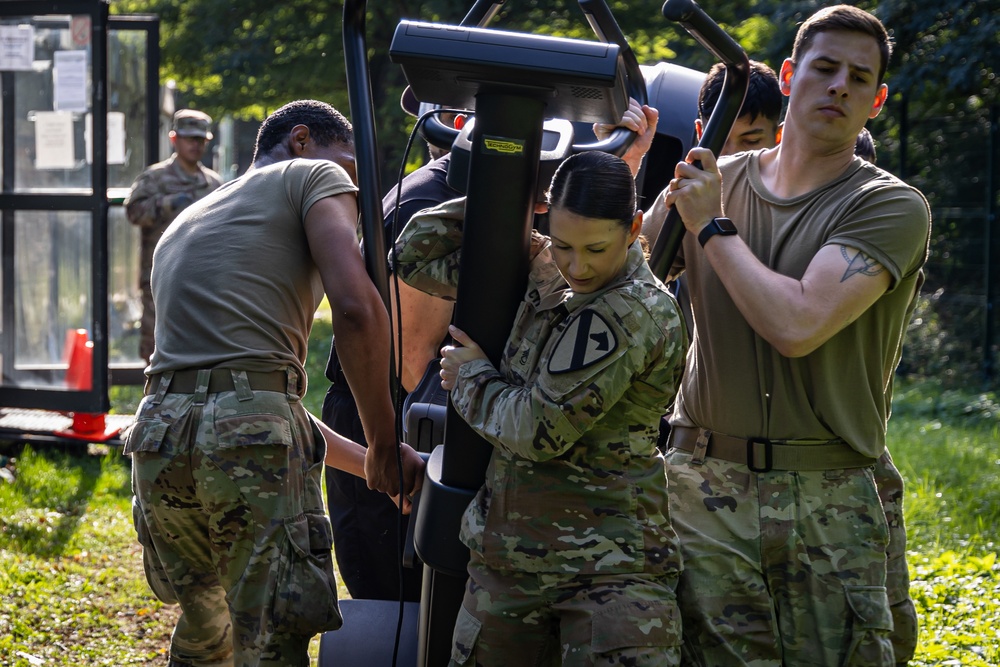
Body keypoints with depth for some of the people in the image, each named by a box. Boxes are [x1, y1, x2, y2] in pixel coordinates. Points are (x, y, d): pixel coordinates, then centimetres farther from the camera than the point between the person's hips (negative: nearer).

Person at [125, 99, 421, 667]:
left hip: (159, 431, 7)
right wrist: (384, 445, 2)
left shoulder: (185, 226, 34)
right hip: (252, 441, -7)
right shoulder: (313, 176, 12)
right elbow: (355, 307, -8)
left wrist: (359, 456, 35)